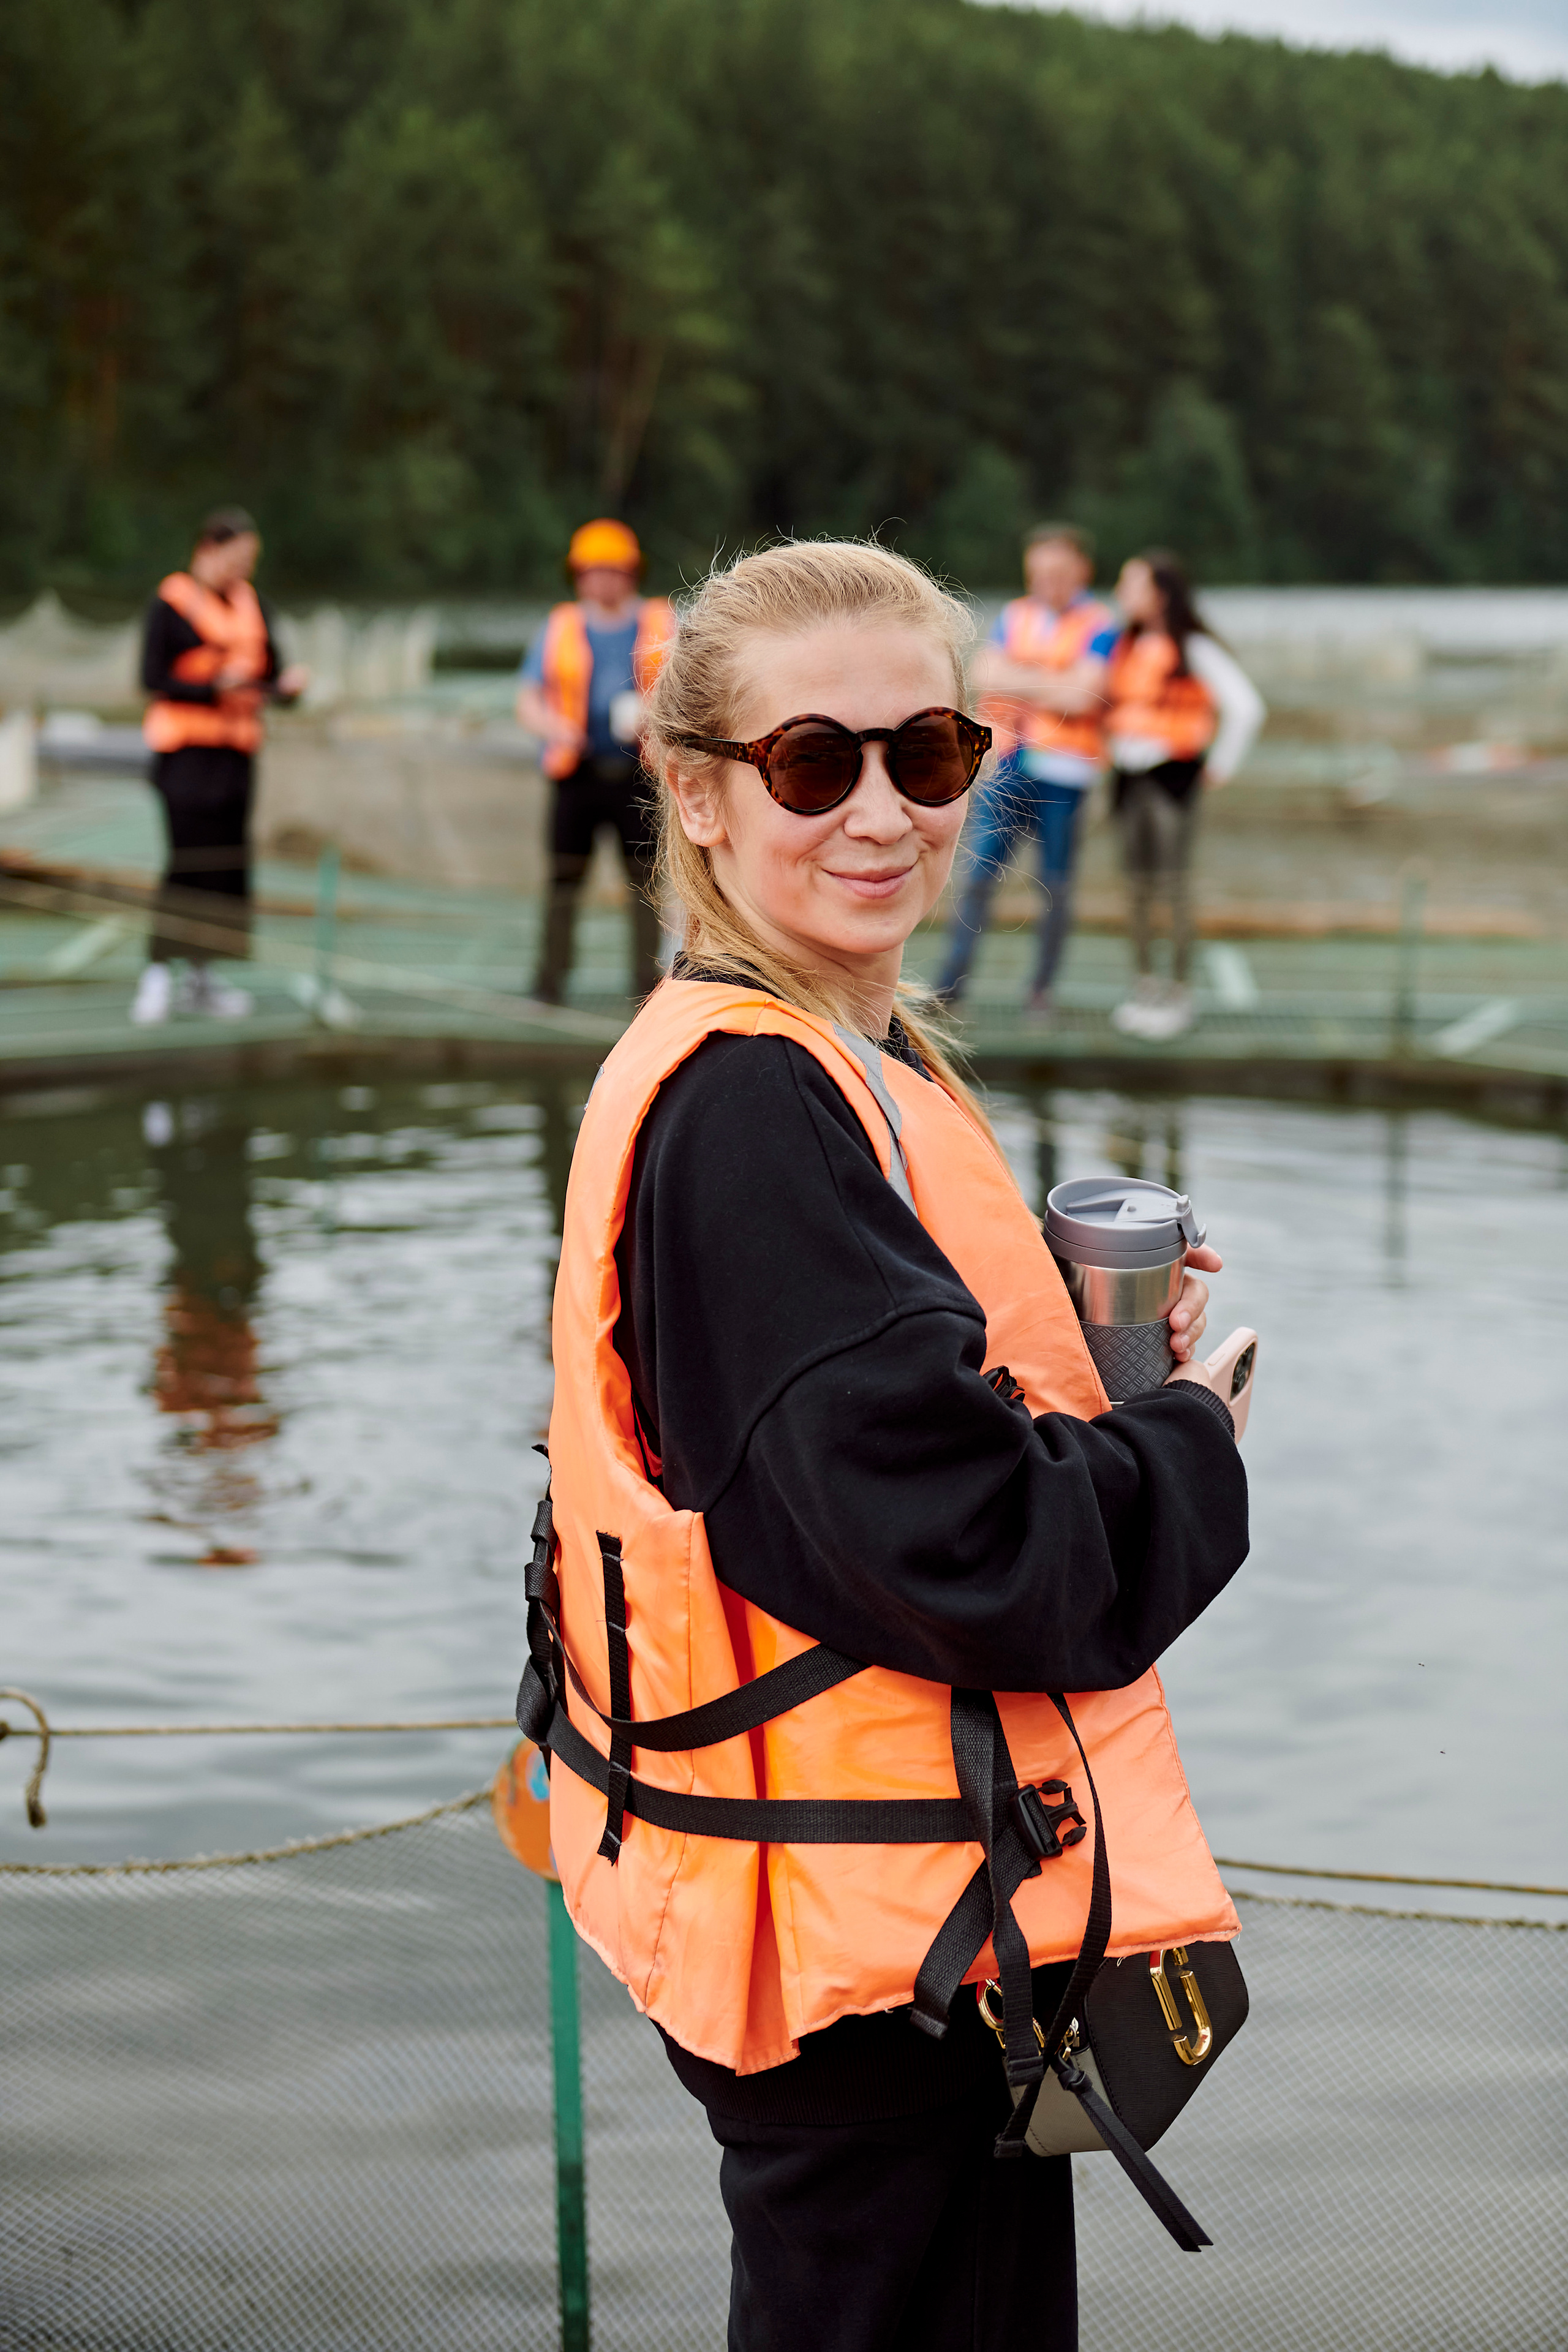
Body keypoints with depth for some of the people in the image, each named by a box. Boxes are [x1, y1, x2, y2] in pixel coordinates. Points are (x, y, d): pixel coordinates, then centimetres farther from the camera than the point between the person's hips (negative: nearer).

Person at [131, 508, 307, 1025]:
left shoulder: (251, 604, 13)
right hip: (185, 748, -6)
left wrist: (287, 683, -10)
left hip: (236, 750, 6)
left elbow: (268, 671, 13)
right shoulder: (172, 603, -4)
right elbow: (153, 678, -10)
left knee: (227, 862, 5)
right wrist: (216, 687, -21)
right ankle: (158, 973, -7)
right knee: (190, 857, -13)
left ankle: (198, 978, 12)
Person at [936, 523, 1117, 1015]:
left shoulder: (1099, 625, -3)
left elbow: (1081, 697, -14)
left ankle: (1043, 985, 12)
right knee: (979, 869, -2)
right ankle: (951, 979, 0)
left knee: (1055, 879, 2)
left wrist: (1016, 680, -5)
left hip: (1062, 766, -4)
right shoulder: (1014, 615, 13)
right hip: (1010, 759, 4)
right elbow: (985, 676, 1)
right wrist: (1052, 685, -9)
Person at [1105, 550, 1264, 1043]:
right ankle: (1145, 987, 17)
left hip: (1173, 772, -7)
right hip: (1130, 774, 7)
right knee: (1137, 882, 8)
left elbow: (1246, 707, -11)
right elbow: (1114, 704, 29)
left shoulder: (1193, 647, -9)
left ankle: (1180, 994, 1)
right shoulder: (1126, 646, 10)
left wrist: (1221, 766, -8)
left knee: (1173, 883, -6)